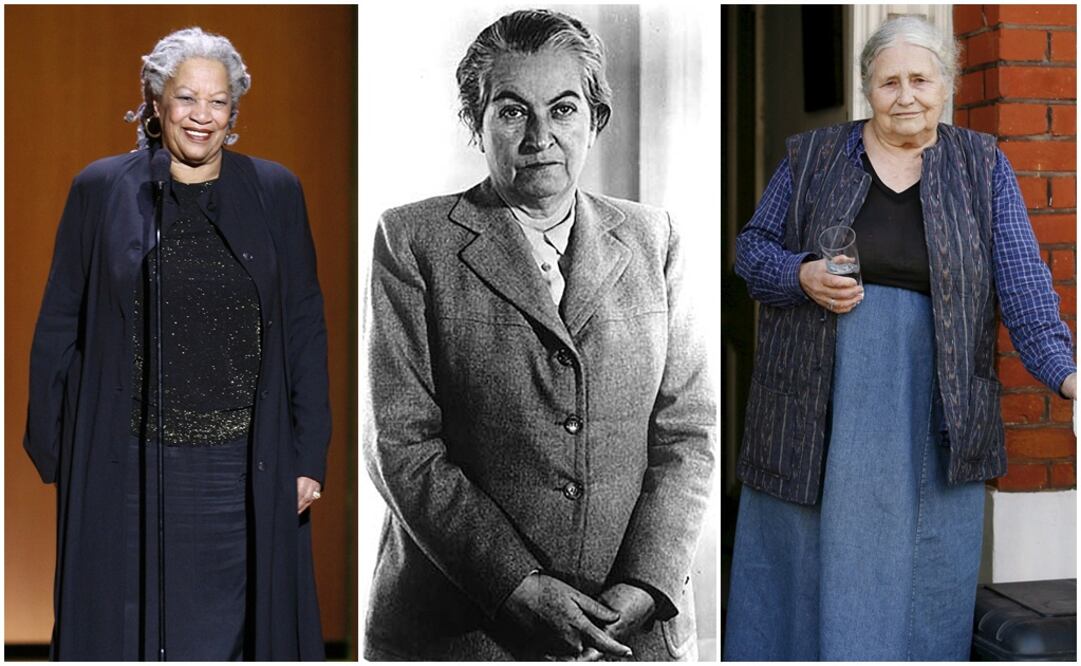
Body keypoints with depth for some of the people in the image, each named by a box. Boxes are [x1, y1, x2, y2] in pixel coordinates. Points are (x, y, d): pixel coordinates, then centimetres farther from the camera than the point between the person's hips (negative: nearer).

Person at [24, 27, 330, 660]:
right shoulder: (101, 190, 2)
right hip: (127, 463, 0)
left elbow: (305, 328, 4)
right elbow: (59, 327, 5)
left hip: (243, 466, 1)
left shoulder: (275, 192, 4)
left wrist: (310, 455, -1)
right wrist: (54, 454, 2)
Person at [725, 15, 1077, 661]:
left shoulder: (983, 167, 6)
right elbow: (753, 246, 10)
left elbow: (1023, 278, -3)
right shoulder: (812, 157, 7)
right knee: (805, 557, 6)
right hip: (819, 402, 0)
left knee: (922, 571, 4)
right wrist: (802, 276, -11)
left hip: (932, 408, 0)